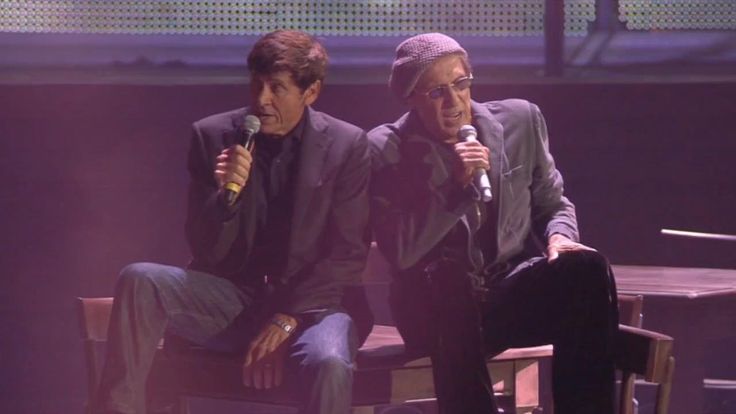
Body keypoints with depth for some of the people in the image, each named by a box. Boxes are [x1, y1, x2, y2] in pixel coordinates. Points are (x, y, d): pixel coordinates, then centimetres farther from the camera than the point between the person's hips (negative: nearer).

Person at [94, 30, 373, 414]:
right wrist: (226, 194, -20)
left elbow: (347, 254, -4)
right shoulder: (212, 135, 0)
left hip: (312, 300, -2)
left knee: (327, 364, -37)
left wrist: (286, 320, -13)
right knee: (139, 280, -24)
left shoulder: (347, 146, -4)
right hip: (233, 296, 2)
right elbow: (205, 252, 0)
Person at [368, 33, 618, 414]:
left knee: (585, 267, -26)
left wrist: (560, 237, -5)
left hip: (512, 295, 3)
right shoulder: (386, 150, -3)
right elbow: (400, 252, -12)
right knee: (446, 279, -38)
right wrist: (455, 184, -21)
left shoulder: (520, 121, 7)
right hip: (436, 310, -3)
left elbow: (552, 203, 19)